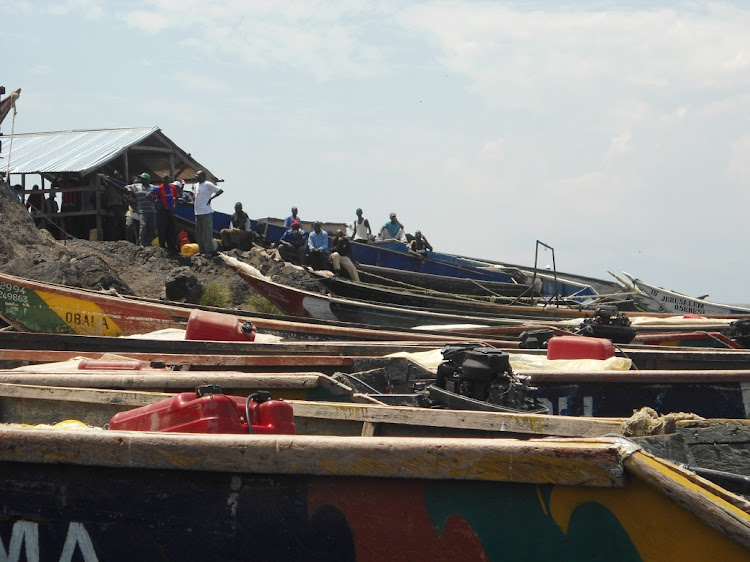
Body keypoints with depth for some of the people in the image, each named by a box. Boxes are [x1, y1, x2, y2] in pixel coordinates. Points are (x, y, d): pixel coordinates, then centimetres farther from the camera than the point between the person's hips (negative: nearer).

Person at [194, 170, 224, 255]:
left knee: (207, 232, -9)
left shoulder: (207, 184, -7)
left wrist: (211, 198, -16)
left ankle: (209, 250, -7)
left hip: (206, 212, -9)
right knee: (198, 233, 10)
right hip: (198, 212, 9)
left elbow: (220, 191, -11)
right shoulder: (197, 185, 18)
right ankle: (202, 251, 17)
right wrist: (194, 204, 14)